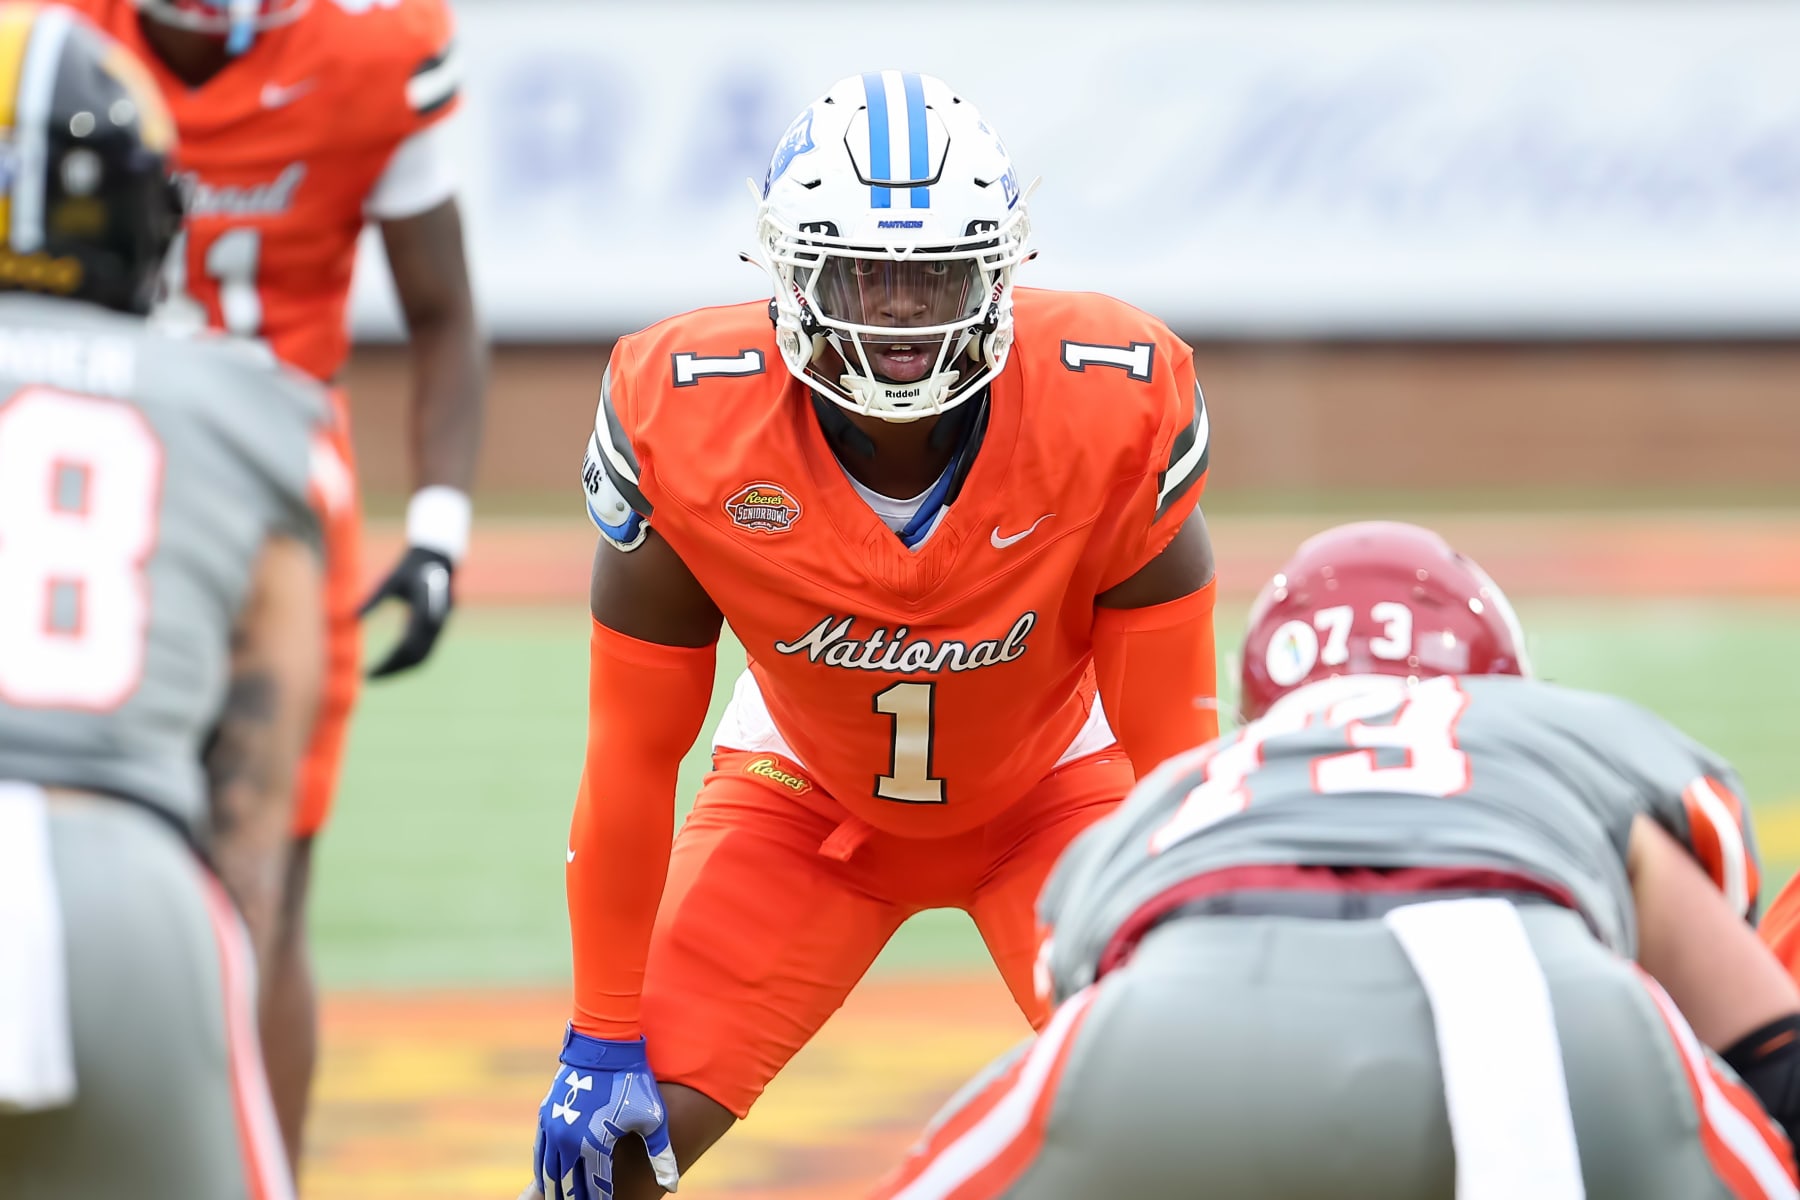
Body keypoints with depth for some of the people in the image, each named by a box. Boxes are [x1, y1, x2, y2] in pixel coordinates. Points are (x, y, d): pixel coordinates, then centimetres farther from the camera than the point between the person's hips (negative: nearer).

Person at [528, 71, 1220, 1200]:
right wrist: (607, 1039, -12)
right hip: (806, 795, 0)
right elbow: (634, 755, -17)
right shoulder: (683, 424, -29)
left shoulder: (1113, 416, -32)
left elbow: (1171, 738, -20)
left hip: (1051, 787, 0)